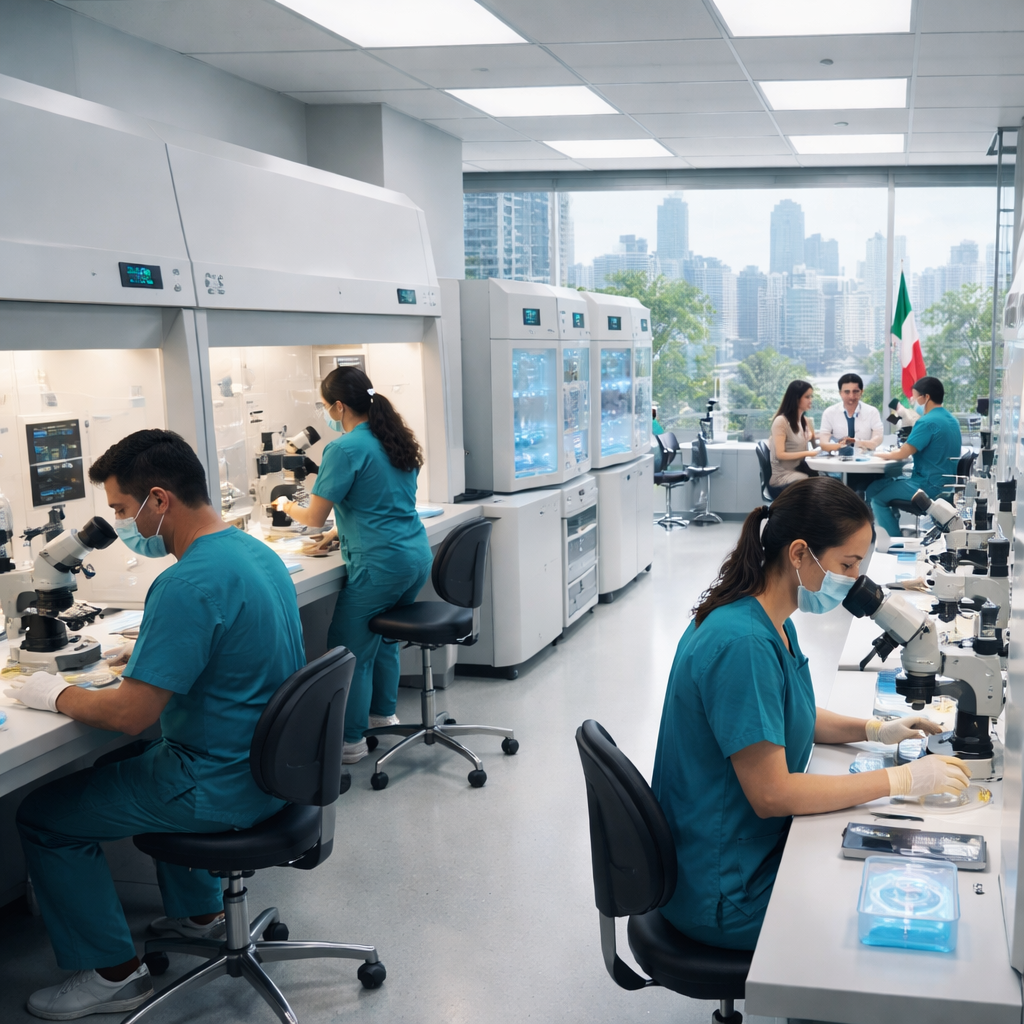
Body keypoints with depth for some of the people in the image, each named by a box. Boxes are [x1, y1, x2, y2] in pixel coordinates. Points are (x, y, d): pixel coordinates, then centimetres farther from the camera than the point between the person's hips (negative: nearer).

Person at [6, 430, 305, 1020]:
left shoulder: (187, 585, -27)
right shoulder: (256, 552, 3)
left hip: (224, 787, -9)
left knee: (42, 816, 5)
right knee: (130, 764, 35)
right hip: (271, 764, 9)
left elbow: (131, 715, -25)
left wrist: (52, 695, -8)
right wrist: (148, 653, 11)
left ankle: (113, 972, 16)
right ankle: (199, 910, 41)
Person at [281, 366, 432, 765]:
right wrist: (344, 532, 28)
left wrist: (288, 507, 13)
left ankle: (351, 741, 8)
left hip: (381, 564, -9)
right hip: (418, 556, 9)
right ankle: (383, 714, 37)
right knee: (383, 638, 24)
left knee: (348, 651, 2)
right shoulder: (397, 439, 13)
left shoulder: (346, 449, -13)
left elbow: (315, 518, -8)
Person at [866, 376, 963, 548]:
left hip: (929, 486, -10)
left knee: (877, 498, -1)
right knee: (874, 487, 18)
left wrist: (883, 454, 0)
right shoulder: (950, 418, 12)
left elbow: (902, 454, -19)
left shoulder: (928, 422, -19)